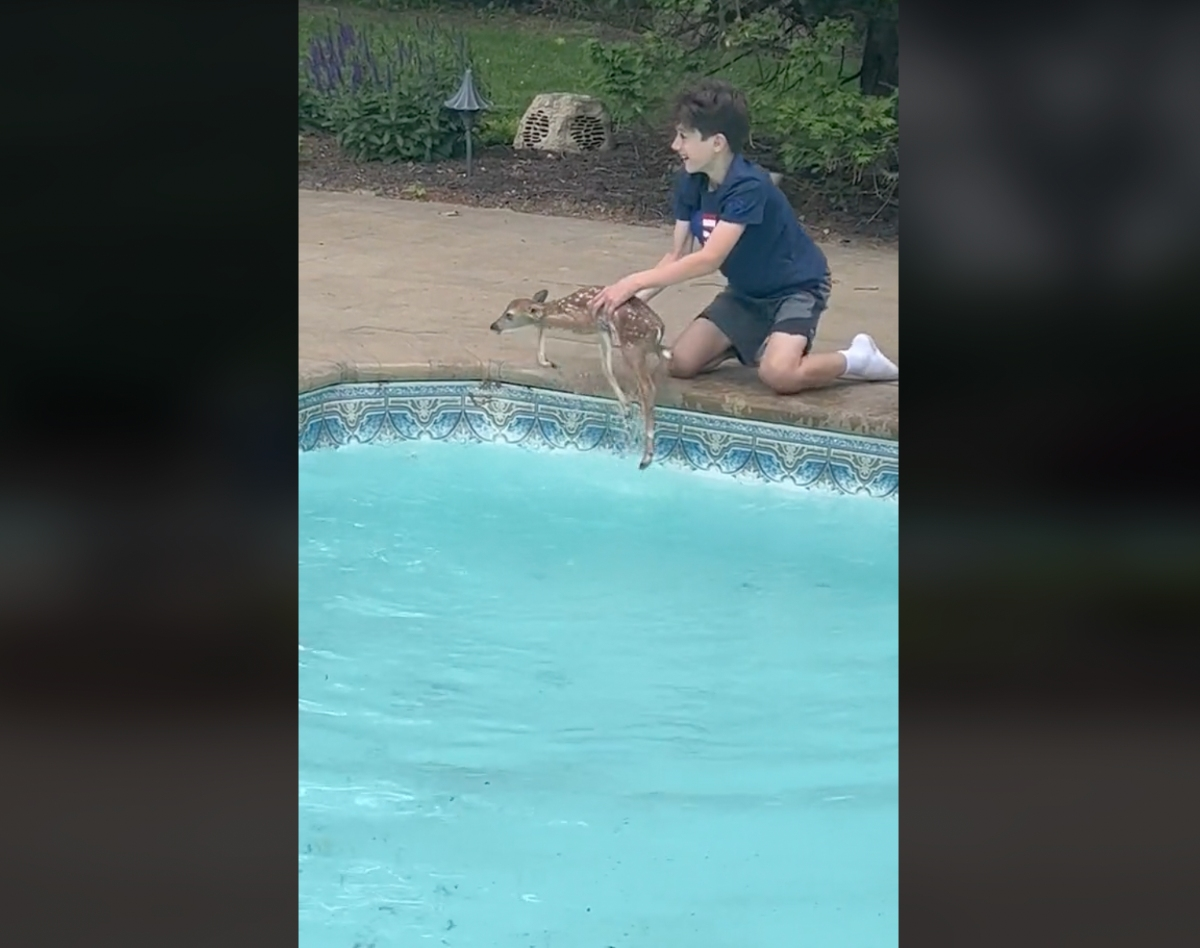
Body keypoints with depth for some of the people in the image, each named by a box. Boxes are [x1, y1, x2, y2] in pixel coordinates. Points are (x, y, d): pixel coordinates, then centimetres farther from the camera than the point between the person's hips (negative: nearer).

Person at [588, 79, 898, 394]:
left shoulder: (748, 187, -30)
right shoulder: (689, 183, -7)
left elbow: (709, 260, -36)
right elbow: (677, 256, -4)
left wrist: (636, 282, -38)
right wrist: (632, 299, -19)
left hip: (795, 288, -7)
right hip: (746, 291, 7)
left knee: (778, 375, -31)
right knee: (682, 363, -7)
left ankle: (856, 358, -3)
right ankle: (753, 343, 20)